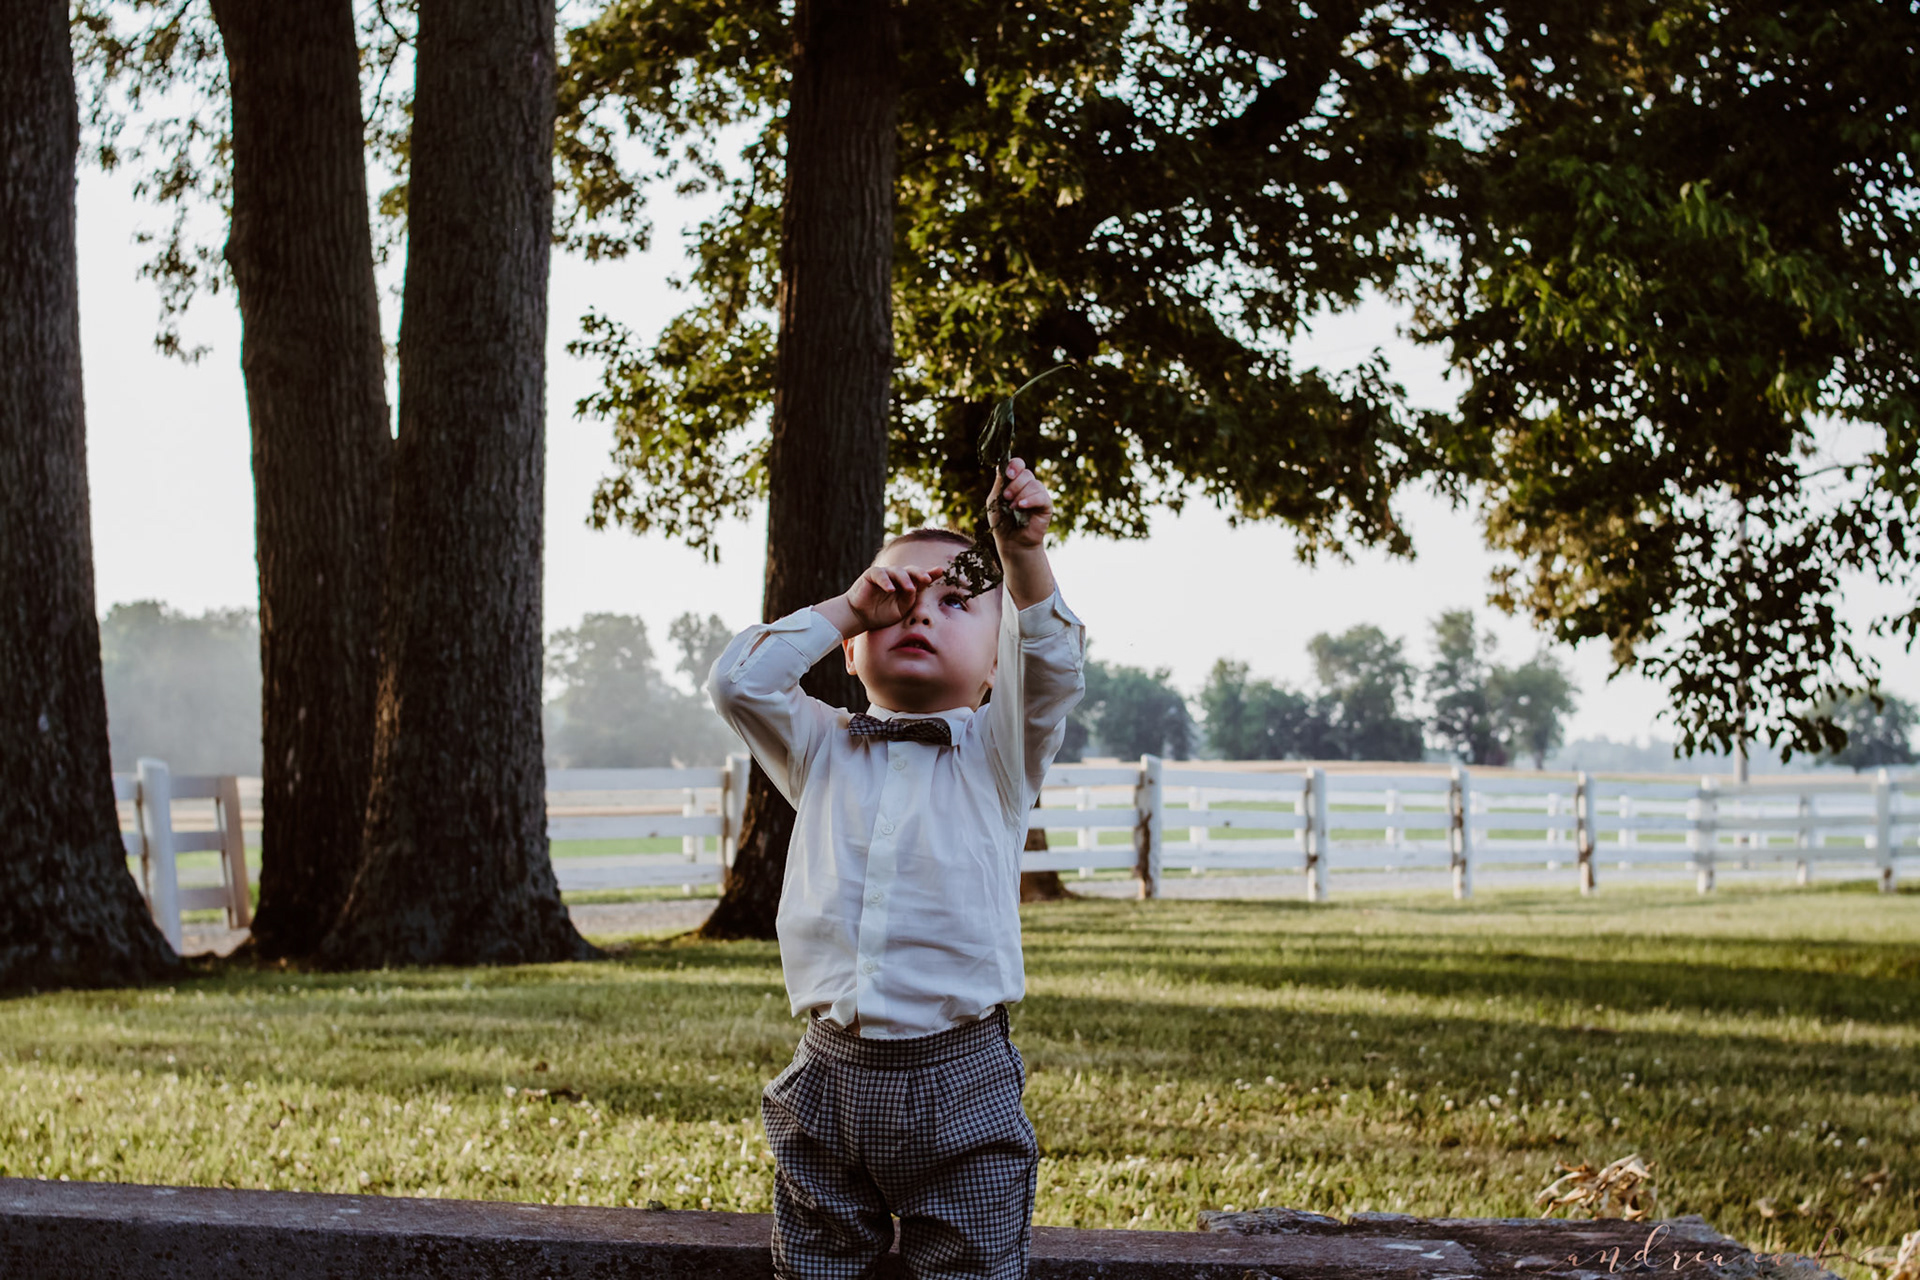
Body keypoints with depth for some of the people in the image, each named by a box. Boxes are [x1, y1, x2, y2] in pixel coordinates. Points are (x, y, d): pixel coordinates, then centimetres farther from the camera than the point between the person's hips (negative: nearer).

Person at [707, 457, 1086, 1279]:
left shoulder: (997, 753, 7)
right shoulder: (823, 753, 13)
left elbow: (1050, 671, -11)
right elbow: (738, 682, 0)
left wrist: (1025, 558, -26)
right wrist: (849, 604, 2)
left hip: (960, 1085, -2)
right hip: (829, 1076, 2)